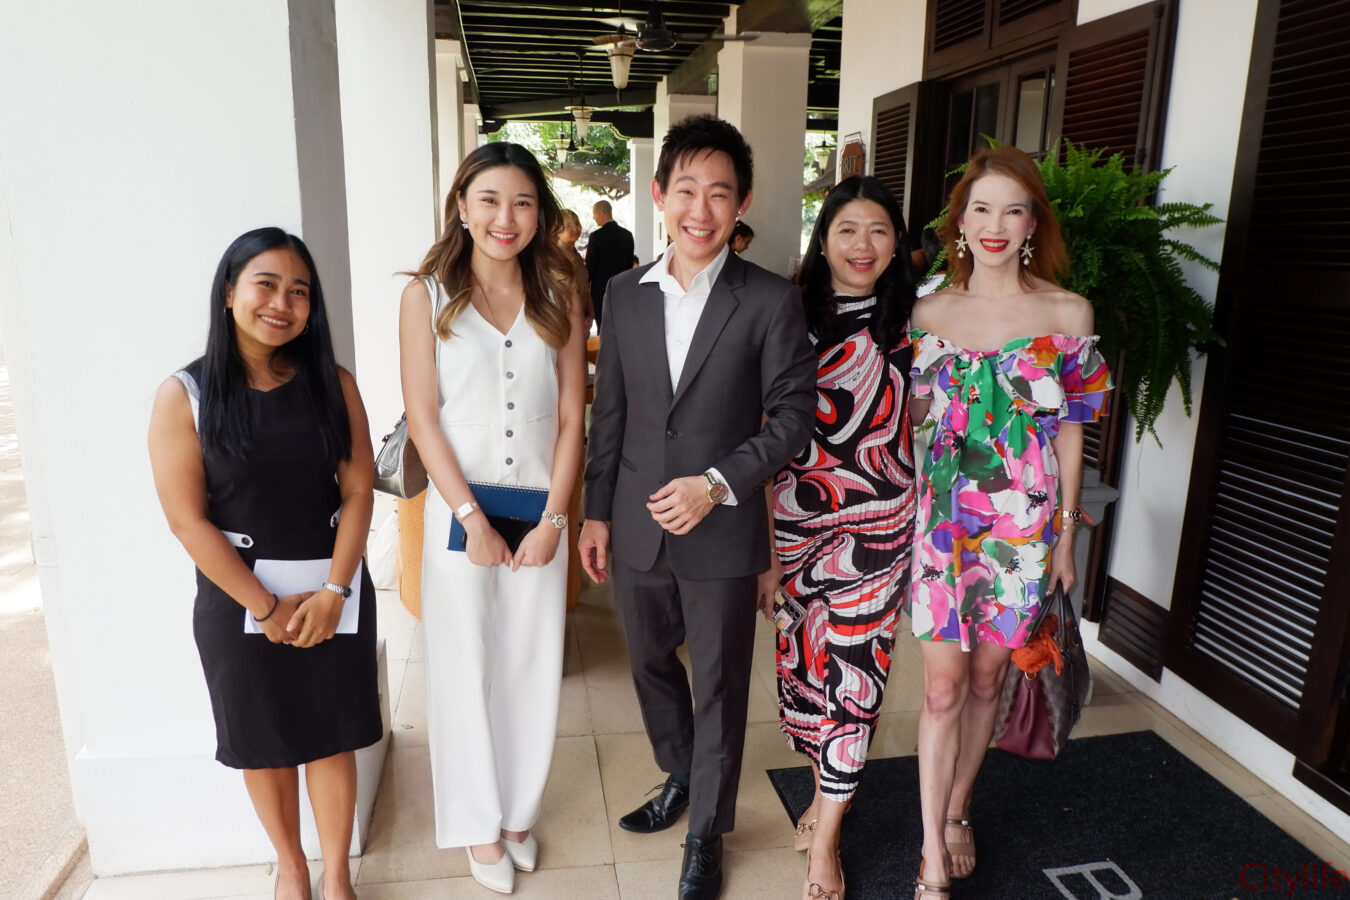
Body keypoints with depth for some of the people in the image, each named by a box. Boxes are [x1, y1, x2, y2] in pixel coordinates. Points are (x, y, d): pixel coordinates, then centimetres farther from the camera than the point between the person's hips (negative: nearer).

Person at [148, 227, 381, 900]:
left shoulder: (333, 385, -3)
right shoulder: (184, 395, -8)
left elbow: (358, 491, -4)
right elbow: (187, 517, -10)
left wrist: (332, 591, -12)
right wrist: (267, 608, -11)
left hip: (334, 589, 1)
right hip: (237, 597, -1)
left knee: (332, 735, 11)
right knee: (263, 740, 15)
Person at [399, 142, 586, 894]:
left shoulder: (559, 298, 2)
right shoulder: (427, 296, -3)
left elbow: (571, 418, 0)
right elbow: (423, 418, -6)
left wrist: (553, 520, -7)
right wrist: (473, 519, -11)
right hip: (460, 508, -1)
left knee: (533, 665, 11)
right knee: (466, 667, 10)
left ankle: (518, 810, 34)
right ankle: (479, 822, 31)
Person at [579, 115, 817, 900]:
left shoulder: (772, 301, -9)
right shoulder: (624, 294, 2)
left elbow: (794, 416, -9)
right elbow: (610, 414, 6)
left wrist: (718, 483, -19)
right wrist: (596, 512, 7)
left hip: (722, 532, -4)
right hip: (637, 527, 4)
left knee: (720, 688, 11)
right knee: (652, 665, 22)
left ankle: (708, 832, 34)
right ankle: (679, 778, 49)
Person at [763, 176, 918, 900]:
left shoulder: (911, 324, 1)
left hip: (879, 521, -1)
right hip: (796, 515, 1)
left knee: (853, 667, 0)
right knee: (805, 656, 11)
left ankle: (825, 841, 17)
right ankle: (828, 788, 38)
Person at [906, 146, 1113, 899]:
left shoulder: (1068, 314, -2)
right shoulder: (930, 314, 0)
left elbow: (1069, 433, 1)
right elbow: (916, 420, 5)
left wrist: (1066, 538, 3)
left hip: (1024, 524, 0)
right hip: (944, 518, 0)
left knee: (987, 677, 13)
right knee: (944, 685, 2)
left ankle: (956, 813, 37)